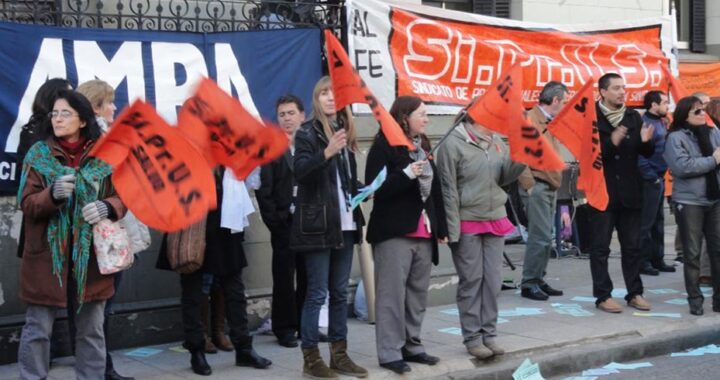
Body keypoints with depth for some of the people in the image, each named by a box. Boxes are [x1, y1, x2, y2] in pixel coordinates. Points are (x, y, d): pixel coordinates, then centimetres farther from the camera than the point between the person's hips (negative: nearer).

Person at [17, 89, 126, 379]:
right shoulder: (38, 153, 0)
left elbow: (124, 195, 6)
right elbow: (27, 203, -5)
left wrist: (108, 207, -17)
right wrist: (53, 194, -26)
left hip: (91, 255, 2)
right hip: (47, 255, -2)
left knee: (91, 329, 11)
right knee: (38, 329, 1)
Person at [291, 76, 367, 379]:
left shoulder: (344, 132, 14)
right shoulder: (307, 132, -6)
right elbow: (299, 171, -22)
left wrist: (363, 191, 5)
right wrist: (327, 152, -35)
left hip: (345, 224, 6)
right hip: (317, 224, -6)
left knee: (340, 291, 10)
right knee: (317, 292, -4)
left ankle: (339, 353, 17)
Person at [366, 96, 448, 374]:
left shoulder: (422, 147, 16)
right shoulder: (384, 146, -7)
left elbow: (435, 190, 18)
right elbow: (374, 187, -14)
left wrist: (441, 228, 15)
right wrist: (406, 174, -23)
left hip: (424, 231, 7)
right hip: (394, 232, -7)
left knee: (418, 293, 11)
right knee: (392, 293, -5)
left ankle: (412, 346, 21)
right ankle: (390, 352, -1)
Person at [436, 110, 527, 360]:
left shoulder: (497, 142, 7)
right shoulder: (453, 144, -11)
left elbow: (504, 177, 9)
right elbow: (448, 190, -12)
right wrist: (452, 230, -14)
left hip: (496, 220, 6)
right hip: (467, 224, -6)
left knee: (493, 281, 9)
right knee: (471, 281, 1)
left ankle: (489, 334, 18)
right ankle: (472, 337, 10)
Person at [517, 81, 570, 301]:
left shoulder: (550, 122, 17)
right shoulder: (530, 119, -11)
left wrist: (556, 181, 13)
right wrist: (529, 185, -19)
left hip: (551, 186, 9)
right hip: (538, 186, -9)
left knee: (544, 237, 12)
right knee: (541, 237, -10)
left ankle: (538, 280, 19)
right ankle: (528, 284, -2)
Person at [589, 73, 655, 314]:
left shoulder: (633, 117, 9)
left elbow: (647, 153, 11)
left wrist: (646, 141, -11)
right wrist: (612, 142, -28)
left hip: (629, 192, 5)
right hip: (602, 191, -5)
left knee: (632, 246, 9)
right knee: (600, 247, 0)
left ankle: (635, 293, 17)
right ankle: (603, 296, 6)